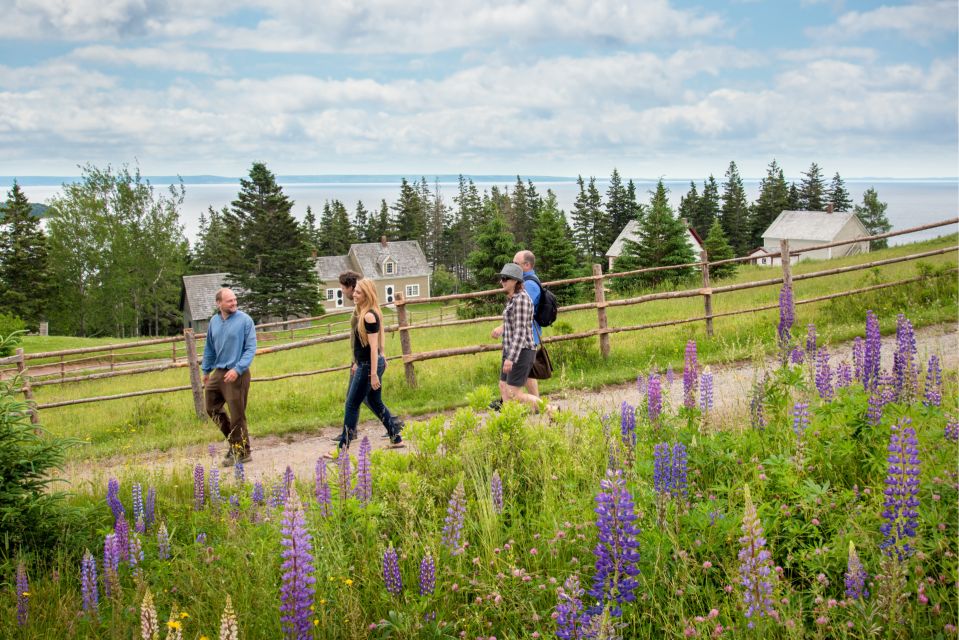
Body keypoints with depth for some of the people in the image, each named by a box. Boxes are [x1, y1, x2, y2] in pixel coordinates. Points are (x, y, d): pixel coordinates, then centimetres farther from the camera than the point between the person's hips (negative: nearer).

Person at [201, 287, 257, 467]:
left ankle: (242, 453, 14)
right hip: (218, 372, 6)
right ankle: (232, 439, 32)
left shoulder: (245, 320, -11)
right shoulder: (214, 321, 6)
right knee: (212, 407, 15)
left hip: (237, 375, -6)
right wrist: (206, 370, 19)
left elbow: (251, 348, -13)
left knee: (237, 415, 0)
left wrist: (238, 369, -22)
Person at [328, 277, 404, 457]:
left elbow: (373, 346, -21)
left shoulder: (369, 316, -19)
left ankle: (343, 447, 4)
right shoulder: (364, 313, 10)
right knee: (376, 403, 18)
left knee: (351, 405, -3)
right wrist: (357, 363, 23)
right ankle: (396, 439, 25)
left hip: (369, 366, -10)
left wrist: (373, 374, -22)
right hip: (365, 364, 10)